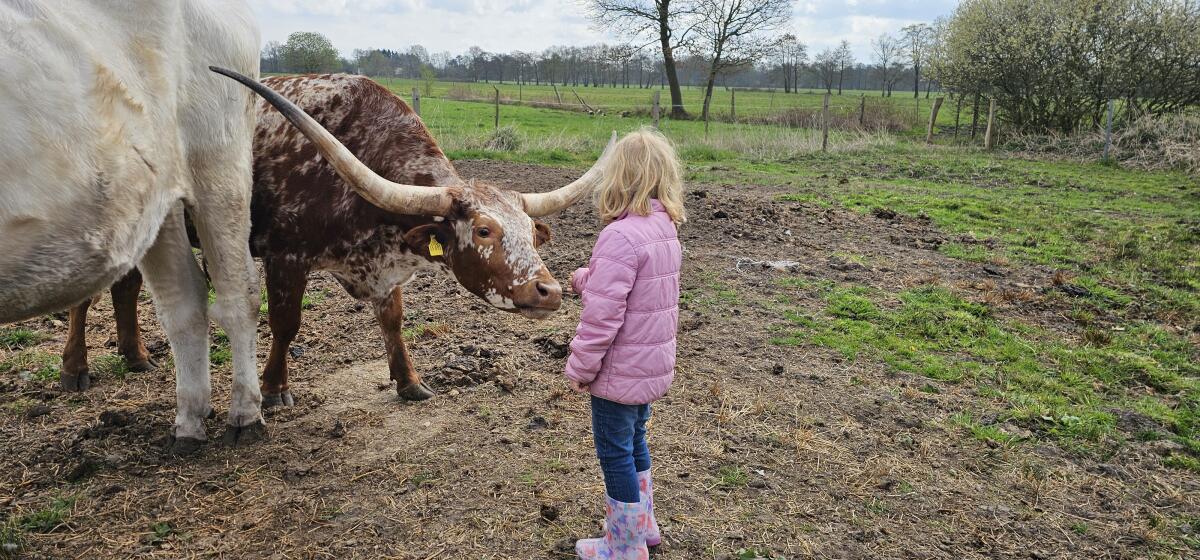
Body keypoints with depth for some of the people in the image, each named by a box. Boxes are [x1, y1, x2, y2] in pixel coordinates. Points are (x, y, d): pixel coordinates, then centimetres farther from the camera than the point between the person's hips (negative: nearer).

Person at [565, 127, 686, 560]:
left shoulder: (621, 236, -25)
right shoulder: (665, 228, 4)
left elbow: (602, 316, -26)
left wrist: (580, 367, -15)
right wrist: (587, 279, 5)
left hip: (621, 372, -9)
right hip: (653, 366, 9)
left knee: (615, 451, 7)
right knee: (634, 441, 24)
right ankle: (642, 525, 40)